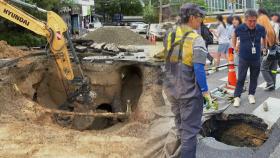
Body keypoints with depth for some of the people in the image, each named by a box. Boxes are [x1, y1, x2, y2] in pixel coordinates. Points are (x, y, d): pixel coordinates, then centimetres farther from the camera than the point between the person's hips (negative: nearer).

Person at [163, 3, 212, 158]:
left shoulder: (170, 35, 2)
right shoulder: (197, 39, -17)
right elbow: (198, 69, -19)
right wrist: (205, 90, -10)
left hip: (171, 90, 7)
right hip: (189, 92, -7)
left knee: (180, 122, 26)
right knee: (190, 129, 5)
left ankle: (183, 144, 45)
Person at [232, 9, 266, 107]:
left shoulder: (261, 29, -11)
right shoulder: (240, 29, -15)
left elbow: (264, 38, 12)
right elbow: (234, 36, 9)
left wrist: (265, 48, 15)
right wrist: (234, 47, 10)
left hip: (256, 59, 2)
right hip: (243, 58, -2)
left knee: (254, 78, 13)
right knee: (241, 78, 4)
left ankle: (251, 94, 30)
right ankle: (237, 97, 14)